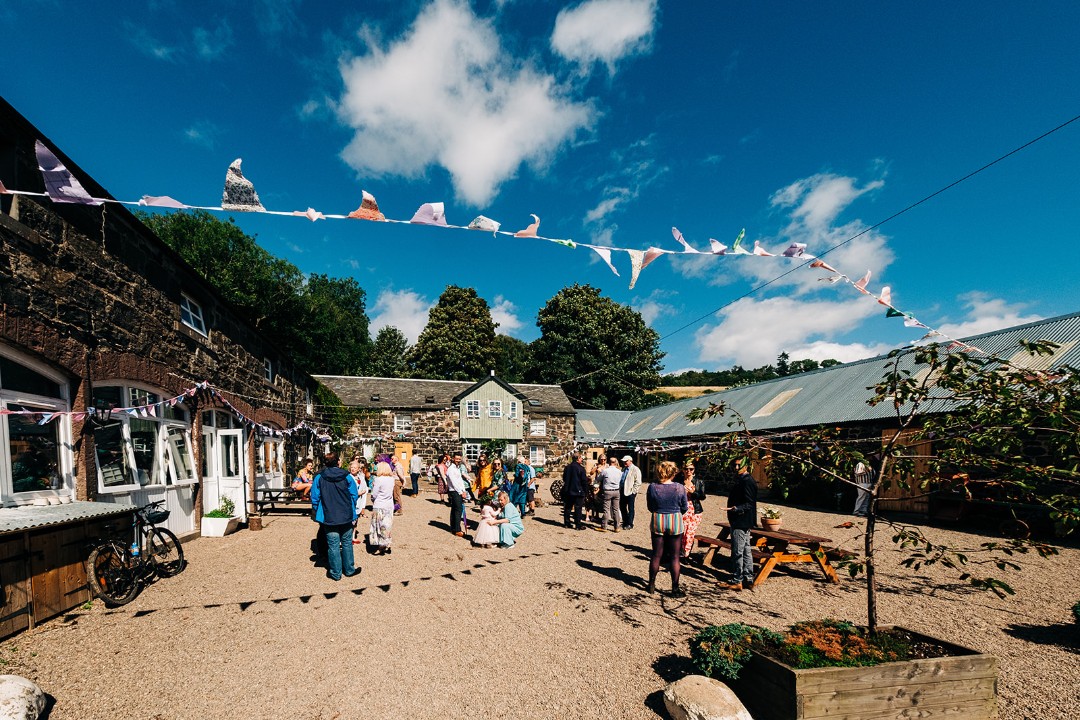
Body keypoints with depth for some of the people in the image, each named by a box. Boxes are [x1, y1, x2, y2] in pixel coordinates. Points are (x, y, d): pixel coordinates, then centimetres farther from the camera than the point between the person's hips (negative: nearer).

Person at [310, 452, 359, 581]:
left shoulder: (319, 478, -6)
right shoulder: (346, 476, -5)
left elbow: (315, 498, -3)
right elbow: (354, 496, -1)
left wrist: (318, 514, 12)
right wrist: (352, 514, 11)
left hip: (329, 518, -1)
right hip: (346, 517, 1)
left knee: (333, 545, 8)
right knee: (347, 543, 14)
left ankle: (336, 573, 15)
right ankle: (349, 570, 23)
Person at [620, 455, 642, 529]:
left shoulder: (635, 469, -10)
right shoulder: (624, 469, 14)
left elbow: (638, 482, -14)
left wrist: (633, 491, -17)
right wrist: (620, 489, 14)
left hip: (630, 492, -8)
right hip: (623, 492, 8)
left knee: (630, 509, 3)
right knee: (622, 507, 13)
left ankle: (629, 524, 12)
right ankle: (625, 522, 27)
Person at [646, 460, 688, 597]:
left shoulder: (652, 487, -10)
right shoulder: (680, 488, -13)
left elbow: (650, 507, 2)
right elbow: (684, 508, -1)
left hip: (657, 522, 1)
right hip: (675, 523, -1)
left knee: (656, 555, 14)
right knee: (675, 557, 9)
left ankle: (651, 585, 23)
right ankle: (675, 589, 14)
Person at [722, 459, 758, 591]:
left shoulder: (747, 481, -18)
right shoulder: (741, 480, 14)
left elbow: (749, 504, -22)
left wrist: (737, 508, -36)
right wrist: (735, 508, 24)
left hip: (741, 522, -11)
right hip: (743, 522, 11)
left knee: (737, 552, -4)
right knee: (745, 551, 14)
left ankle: (737, 581, 3)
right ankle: (748, 580, 21)